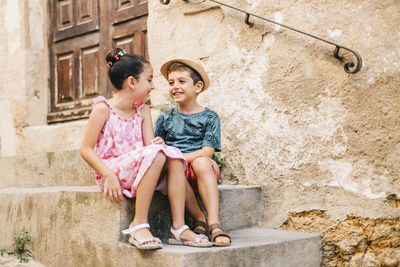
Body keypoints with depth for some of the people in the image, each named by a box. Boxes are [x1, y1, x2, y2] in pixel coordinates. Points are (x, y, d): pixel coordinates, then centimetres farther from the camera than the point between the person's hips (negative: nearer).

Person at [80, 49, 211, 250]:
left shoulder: (143, 111, 12)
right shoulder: (103, 108, -6)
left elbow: (150, 144, 1)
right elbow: (86, 150, -10)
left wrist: (158, 144, -24)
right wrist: (108, 175, -23)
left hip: (138, 170, 6)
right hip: (111, 170, -6)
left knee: (173, 153, -19)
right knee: (155, 154, -30)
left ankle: (178, 227, -24)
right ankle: (138, 226, -29)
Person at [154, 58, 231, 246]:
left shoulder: (209, 117, 6)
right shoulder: (165, 119, 15)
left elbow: (208, 152, -6)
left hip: (202, 172, -2)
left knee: (201, 162, -36)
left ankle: (213, 222, -37)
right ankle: (200, 220, -22)